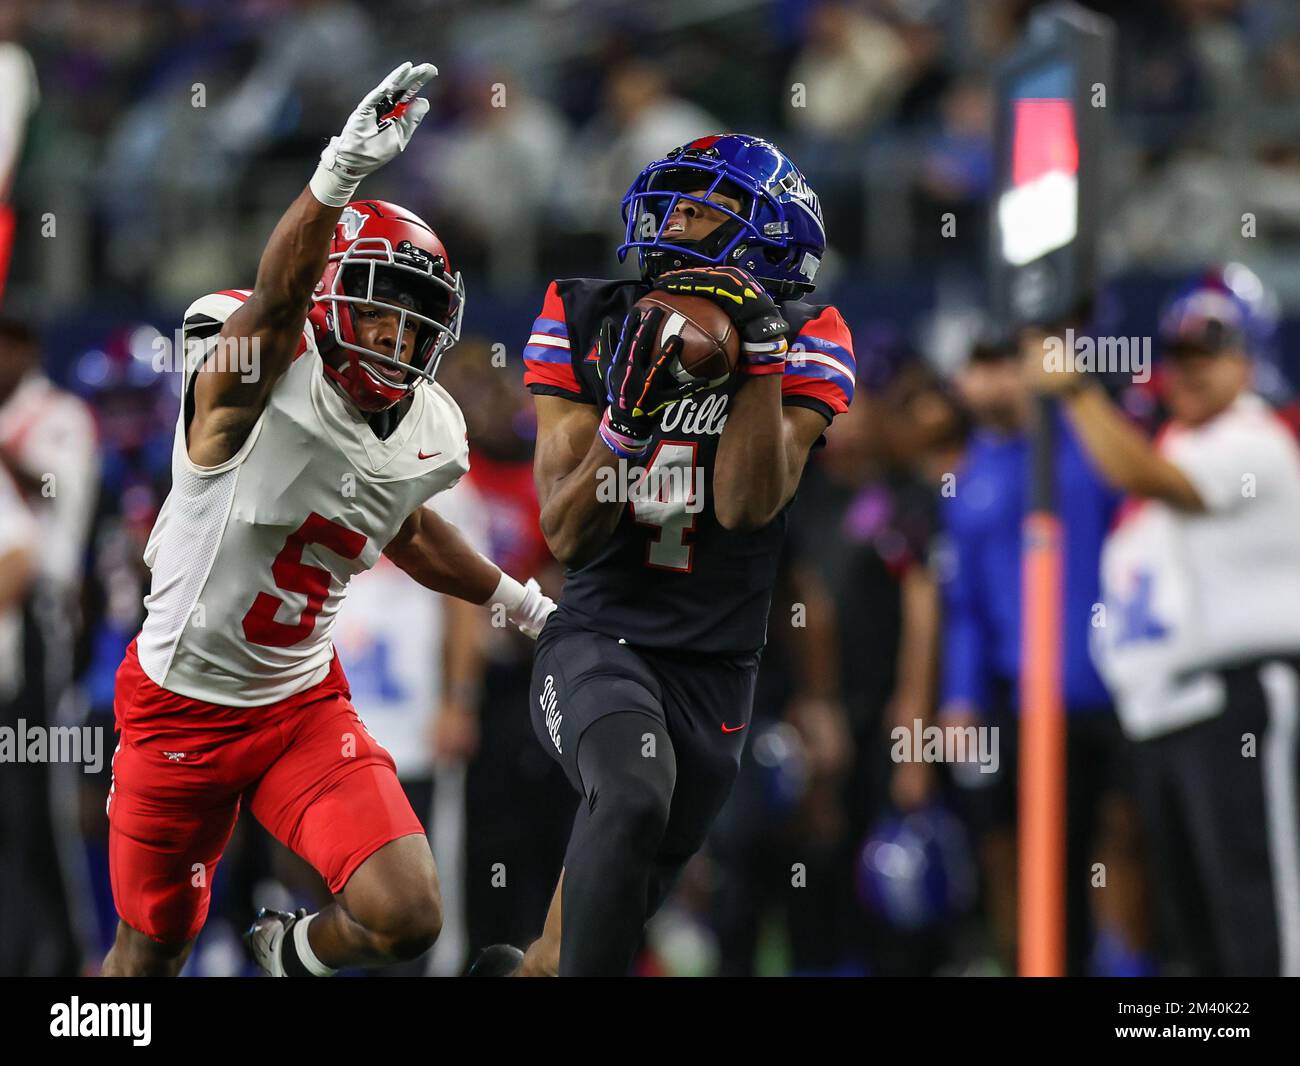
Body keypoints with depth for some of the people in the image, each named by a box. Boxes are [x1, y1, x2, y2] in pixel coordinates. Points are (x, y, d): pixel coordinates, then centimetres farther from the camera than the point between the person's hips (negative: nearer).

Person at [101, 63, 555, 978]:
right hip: (183, 705, -4)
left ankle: (293, 952, 22)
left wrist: (522, 603, 28)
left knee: (407, 920, -12)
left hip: (304, 705, 4)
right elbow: (275, 301, -46)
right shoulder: (254, 386, -23)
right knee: (153, 950, 9)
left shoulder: (425, 437, -2)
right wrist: (339, 176, -64)